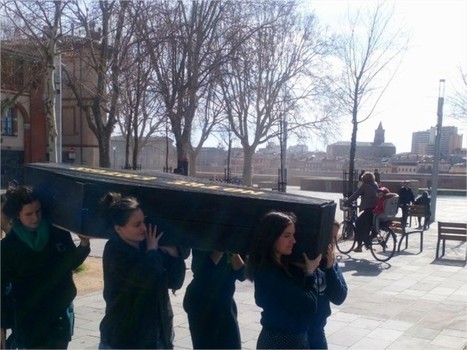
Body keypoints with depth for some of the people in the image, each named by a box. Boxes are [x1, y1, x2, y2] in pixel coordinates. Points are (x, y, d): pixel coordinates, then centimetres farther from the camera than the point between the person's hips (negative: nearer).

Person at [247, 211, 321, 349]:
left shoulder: (283, 265, 6)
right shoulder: (268, 272, -22)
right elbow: (308, 305, -22)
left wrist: (306, 272, -1)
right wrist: (309, 273, -8)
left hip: (296, 339, 9)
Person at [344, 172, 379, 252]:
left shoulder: (364, 186, -4)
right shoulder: (375, 186, 16)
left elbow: (355, 196, -5)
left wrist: (345, 203, 2)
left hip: (369, 210, -7)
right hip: (377, 210, 7)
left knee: (358, 223, 5)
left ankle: (359, 245, 1)